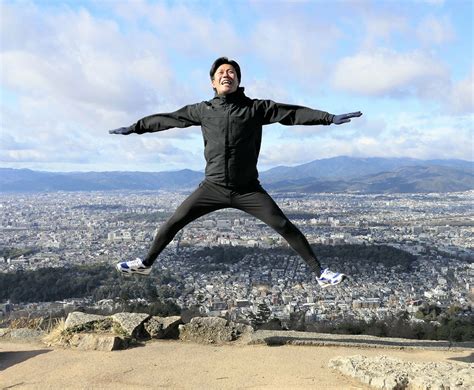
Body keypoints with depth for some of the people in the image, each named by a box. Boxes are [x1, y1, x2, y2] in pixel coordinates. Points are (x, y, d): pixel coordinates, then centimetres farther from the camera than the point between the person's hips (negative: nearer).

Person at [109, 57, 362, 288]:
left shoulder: (255, 108, -3)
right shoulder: (203, 110, 4)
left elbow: (293, 113, -9)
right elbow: (167, 118, 13)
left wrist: (330, 118, -16)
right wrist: (135, 128, 18)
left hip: (247, 189, -2)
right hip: (213, 187, 2)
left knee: (284, 226, -10)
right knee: (173, 223, 3)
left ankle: (320, 273, -1)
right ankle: (146, 264, 25)